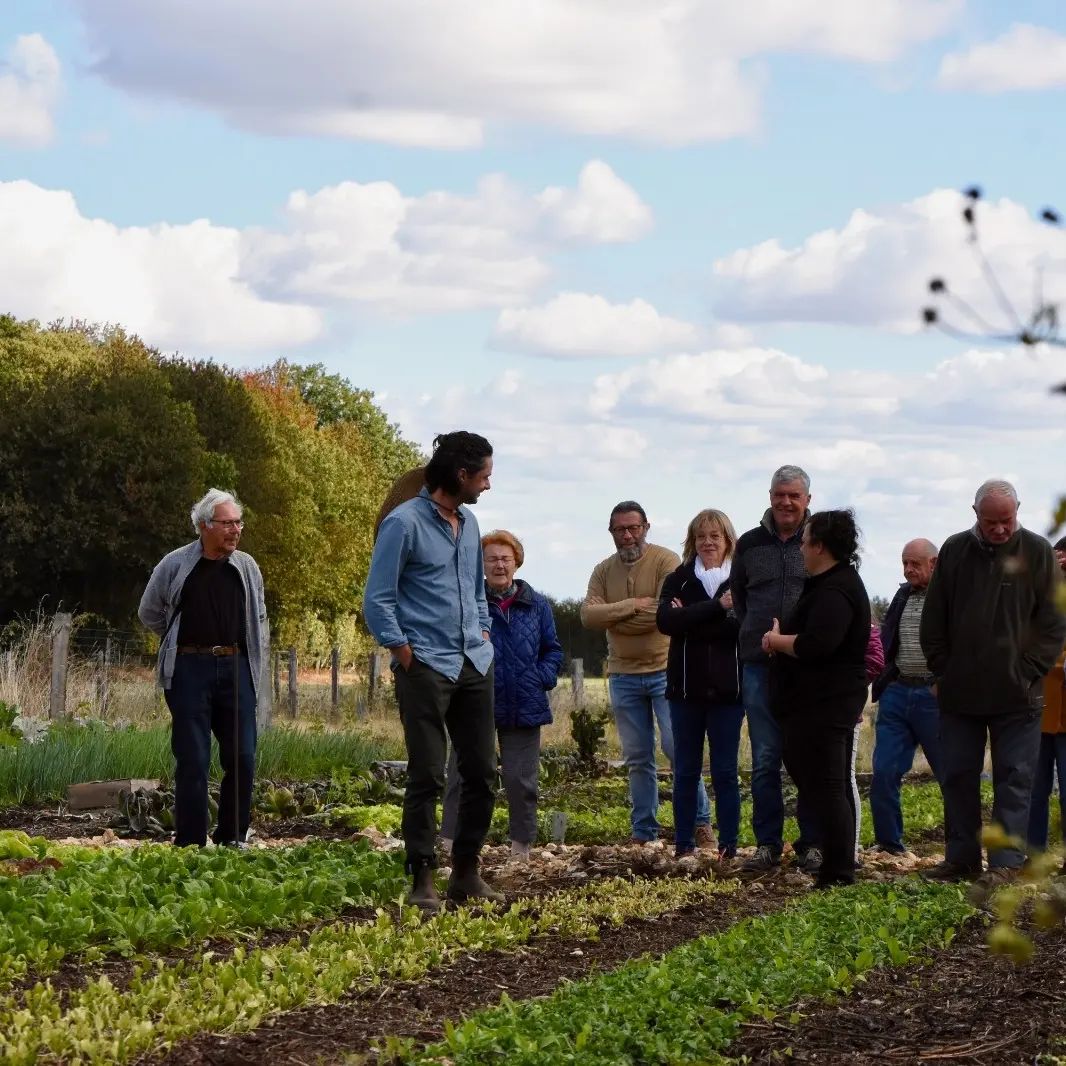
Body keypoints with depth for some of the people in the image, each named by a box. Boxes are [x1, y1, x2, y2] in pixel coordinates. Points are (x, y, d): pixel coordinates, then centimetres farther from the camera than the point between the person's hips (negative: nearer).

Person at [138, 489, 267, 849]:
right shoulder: (175, 565, -2)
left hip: (236, 669, 3)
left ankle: (232, 839, 11)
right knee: (192, 760, -3)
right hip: (189, 670, -3)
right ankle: (190, 843, 1)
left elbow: (259, 617, 23)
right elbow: (149, 613, 12)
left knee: (242, 757, -1)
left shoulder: (247, 567, 8)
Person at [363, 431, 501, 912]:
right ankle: (422, 880, 0)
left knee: (482, 772, 8)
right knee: (427, 776, -6)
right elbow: (377, 601, -10)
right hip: (426, 668, -7)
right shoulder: (404, 523, -9)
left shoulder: (469, 523, 14)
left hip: (474, 666, 7)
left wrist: (482, 633, 14)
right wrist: (406, 656, -11)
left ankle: (466, 872, 19)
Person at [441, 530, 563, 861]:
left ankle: (522, 848, 18)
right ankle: (451, 845, 4)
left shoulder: (537, 606, 6)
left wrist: (543, 677, -3)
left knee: (521, 780, 7)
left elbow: (553, 650, 14)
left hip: (524, 708, 2)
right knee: (463, 775, -1)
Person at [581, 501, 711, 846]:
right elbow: (588, 615, -6)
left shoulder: (666, 561, -7)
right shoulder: (604, 571, 8)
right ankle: (643, 831, 15)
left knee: (678, 747, -8)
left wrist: (612, 620, -11)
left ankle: (700, 822, 3)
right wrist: (634, 605, -16)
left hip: (665, 670, -5)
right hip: (623, 676, 5)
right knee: (637, 758, 9)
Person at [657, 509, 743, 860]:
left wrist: (691, 619, -16)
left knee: (725, 772, 3)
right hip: (686, 689, 2)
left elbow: (746, 627, -15)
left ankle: (729, 846, 8)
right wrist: (717, 608, -19)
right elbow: (665, 621, -12)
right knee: (685, 772, 8)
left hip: (727, 690, -2)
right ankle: (683, 845, 14)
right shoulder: (678, 580, 5)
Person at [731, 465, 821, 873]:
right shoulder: (749, 545, 10)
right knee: (764, 759, 3)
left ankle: (812, 843, 10)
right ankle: (767, 843, 9)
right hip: (760, 665, 2)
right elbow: (737, 598, 21)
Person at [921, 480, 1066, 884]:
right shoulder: (955, 551, 6)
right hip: (960, 691, 3)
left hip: (1016, 694, -3)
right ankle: (961, 857, 15)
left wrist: (1030, 672, -6)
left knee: (1014, 778, -1)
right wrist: (942, 671, 5)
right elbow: (933, 620, 11)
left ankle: (1006, 861, 0)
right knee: (958, 776, 7)